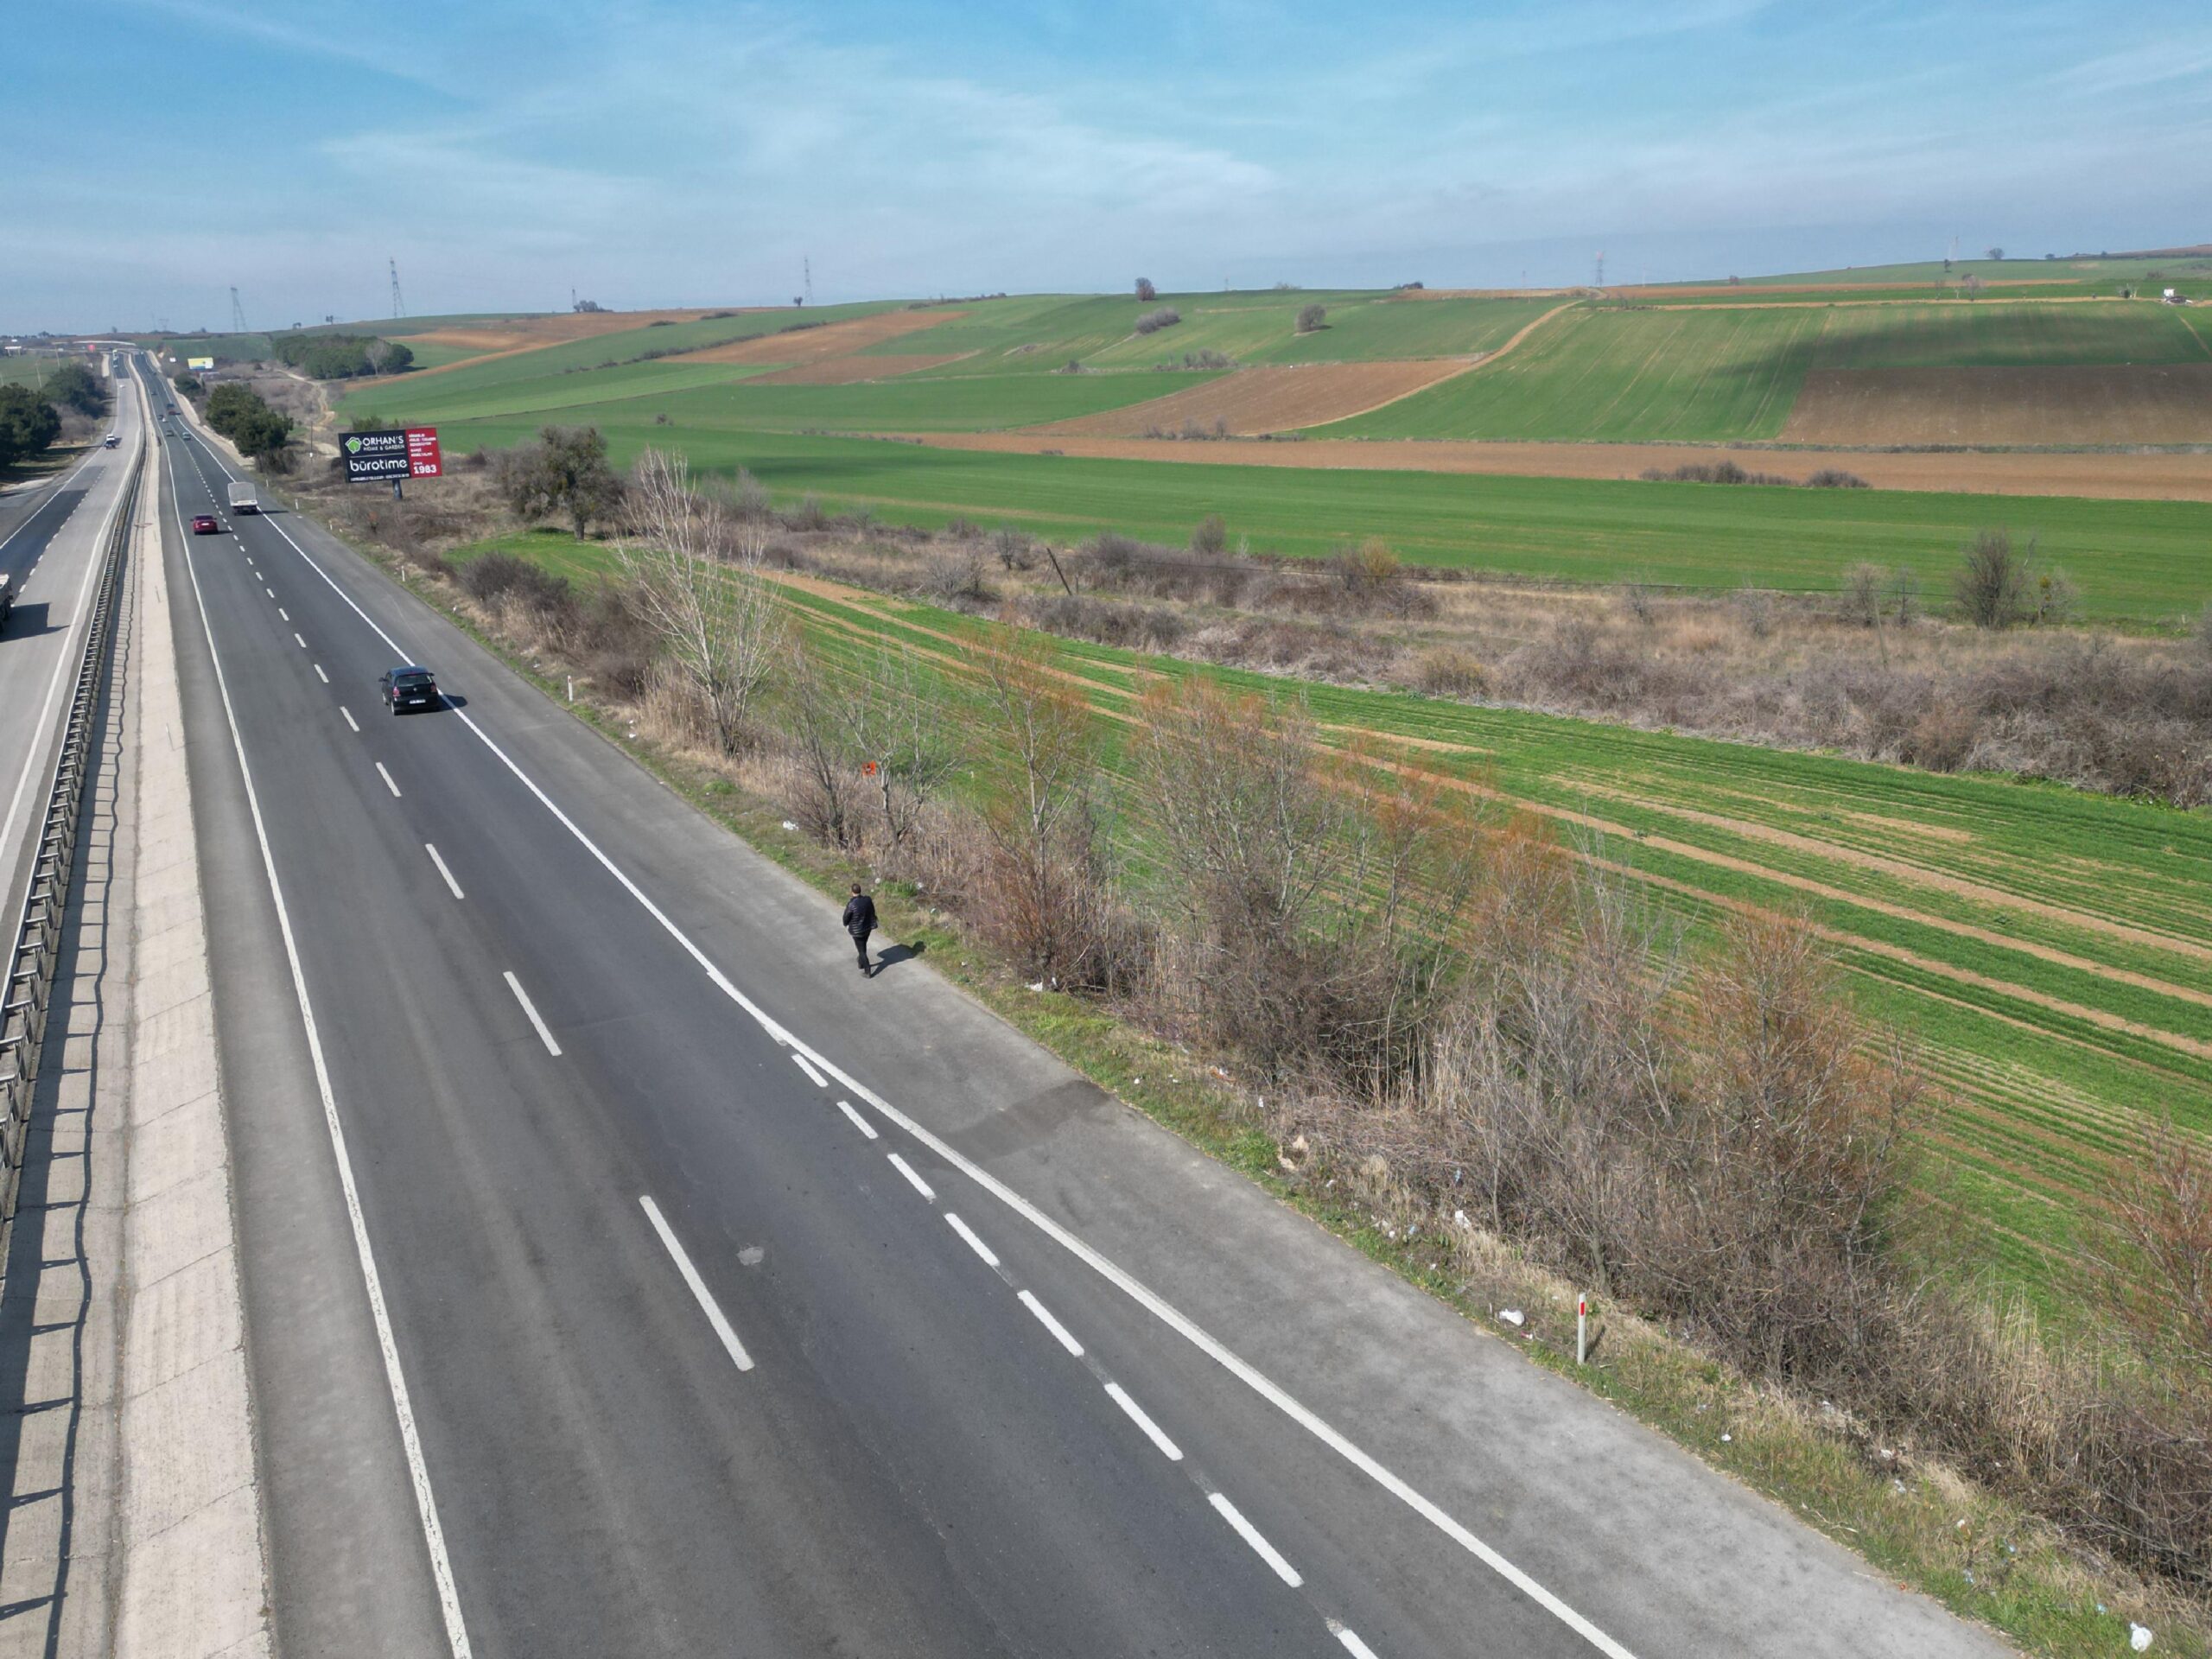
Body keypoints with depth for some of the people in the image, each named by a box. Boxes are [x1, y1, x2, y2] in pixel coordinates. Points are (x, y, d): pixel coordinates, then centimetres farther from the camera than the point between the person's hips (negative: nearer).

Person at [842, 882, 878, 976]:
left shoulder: (851, 904, -31)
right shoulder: (868, 899, -15)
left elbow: (846, 917, -15)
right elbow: (872, 913, -2)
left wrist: (845, 924, 8)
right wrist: (873, 925, 12)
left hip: (857, 931, -5)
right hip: (867, 928, 5)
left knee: (862, 950, 12)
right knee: (863, 946, 29)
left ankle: (867, 971, 21)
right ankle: (861, 964, 51)